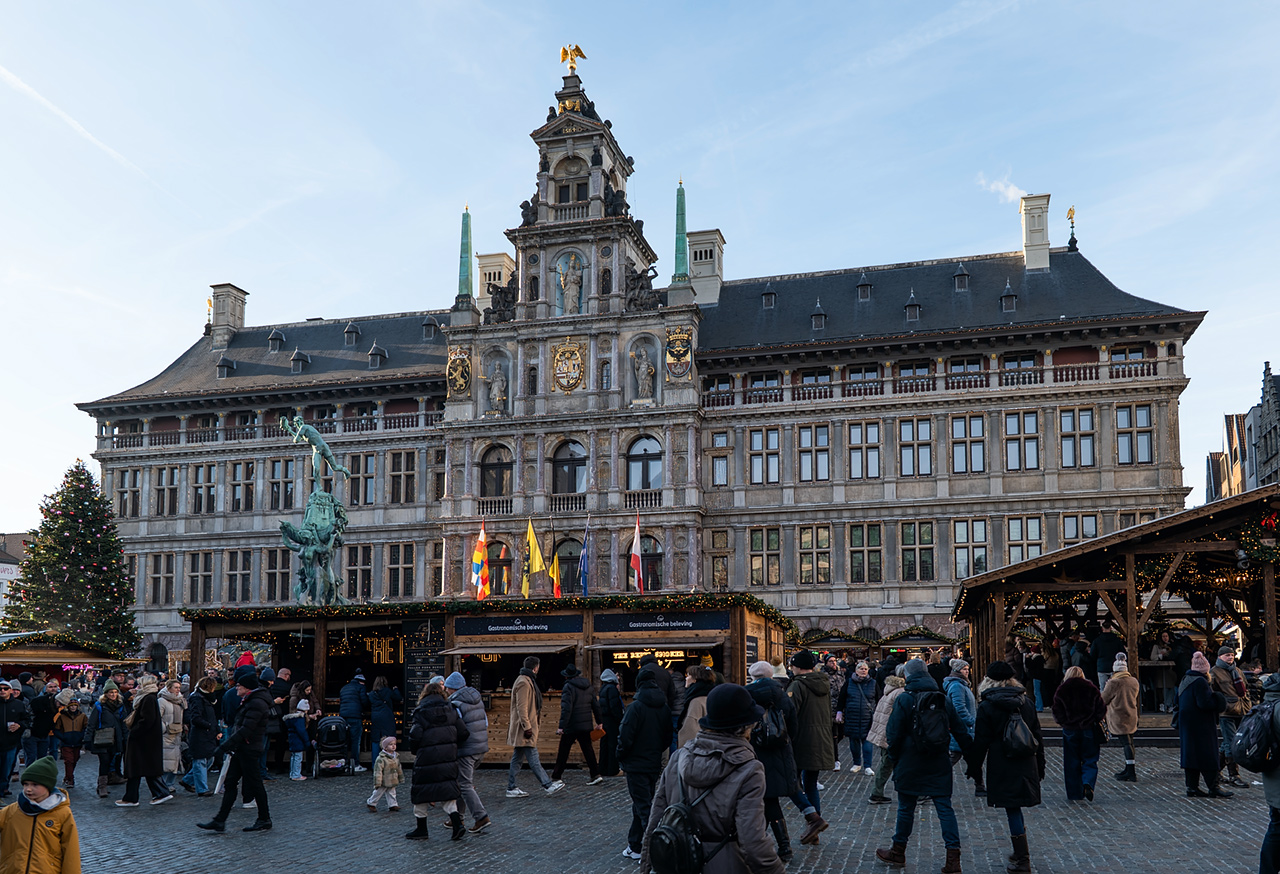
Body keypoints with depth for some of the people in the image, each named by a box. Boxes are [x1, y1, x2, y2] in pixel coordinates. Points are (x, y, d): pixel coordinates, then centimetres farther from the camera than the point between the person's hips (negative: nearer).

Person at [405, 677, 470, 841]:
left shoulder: (421, 712, -7)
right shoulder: (450, 710, 5)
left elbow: (415, 737, -14)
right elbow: (463, 732, 2)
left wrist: (415, 751, 6)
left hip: (427, 757, -4)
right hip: (449, 757, 4)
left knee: (421, 791, 8)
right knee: (448, 789, 12)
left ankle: (421, 829, 15)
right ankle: (457, 823, 0)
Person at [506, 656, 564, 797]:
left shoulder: (527, 681, 19)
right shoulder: (524, 683, -15)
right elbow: (521, 707, -21)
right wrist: (527, 727, -22)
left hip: (524, 728, 11)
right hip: (524, 729, -11)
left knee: (517, 758, 11)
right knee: (533, 758, -6)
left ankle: (511, 788, 14)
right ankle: (548, 785, -5)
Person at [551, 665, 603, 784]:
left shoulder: (568, 687, -12)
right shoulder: (587, 686, 9)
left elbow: (566, 709, -21)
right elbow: (596, 706, 12)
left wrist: (561, 726, -22)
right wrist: (598, 722, 20)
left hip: (572, 725, -6)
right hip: (586, 725, 6)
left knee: (563, 751, 6)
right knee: (587, 749, 8)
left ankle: (555, 777, 15)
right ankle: (596, 774, -1)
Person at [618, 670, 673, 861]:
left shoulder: (636, 707, -17)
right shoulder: (665, 709, 3)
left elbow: (626, 737, -19)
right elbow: (668, 738, 9)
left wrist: (621, 758, -3)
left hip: (636, 765, -6)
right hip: (655, 765, 6)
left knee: (644, 808, -3)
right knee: (640, 804, 17)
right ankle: (635, 847, 25)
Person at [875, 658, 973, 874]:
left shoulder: (904, 700, -8)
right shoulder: (943, 699, 5)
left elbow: (894, 734, -8)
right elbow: (960, 731, 8)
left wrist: (894, 758, 6)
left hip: (910, 764, -3)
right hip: (939, 765, 3)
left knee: (906, 808, 9)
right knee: (945, 807, 3)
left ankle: (898, 852, 24)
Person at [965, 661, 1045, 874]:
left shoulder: (987, 706, -9)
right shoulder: (1027, 702, 6)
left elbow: (980, 741, -8)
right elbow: (1038, 736, 10)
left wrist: (974, 766, 3)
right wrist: (1040, 765, 18)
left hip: (1002, 765, -5)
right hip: (1026, 763, 5)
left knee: (1012, 809, 0)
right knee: (1015, 808, 18)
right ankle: (1020, 852, 26)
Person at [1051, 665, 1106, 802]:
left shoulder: (1061, 690, -4)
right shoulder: (1091, 689, -3)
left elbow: (1057, 712, -6)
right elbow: (1101, 710, -2)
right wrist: (1095, 720, 14)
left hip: (1070, 730, 0)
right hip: (1088, 730, 0)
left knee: (1072, 762, 9)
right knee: (1090, 760, 9)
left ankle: (1074, 793, 11)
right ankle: (1088, 783, -16)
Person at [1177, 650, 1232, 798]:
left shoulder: (1185, 681, 15)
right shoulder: (1200, 681, -16)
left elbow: (1178, 703, 22)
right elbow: (1205, 703, -21)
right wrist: (1218, 701, -6)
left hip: (1187, 724, 9)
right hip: (1201, 725, -9)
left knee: (1191, 754, 9)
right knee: (1207, 756, -6)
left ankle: (1192, 787, 9)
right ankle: (1213, 787, -4)